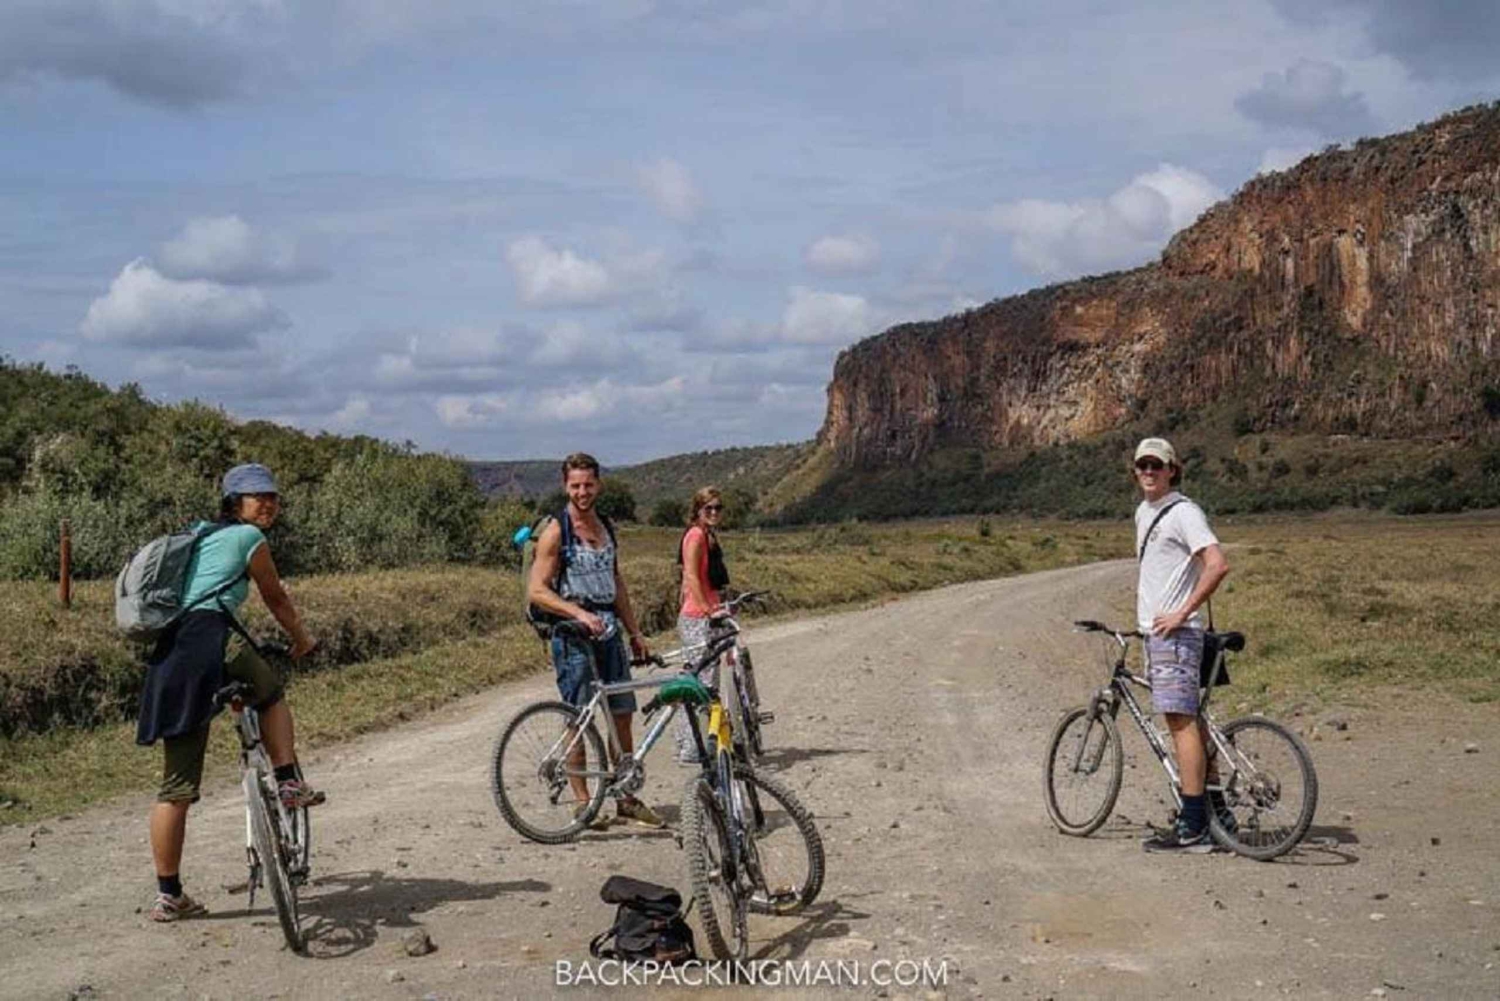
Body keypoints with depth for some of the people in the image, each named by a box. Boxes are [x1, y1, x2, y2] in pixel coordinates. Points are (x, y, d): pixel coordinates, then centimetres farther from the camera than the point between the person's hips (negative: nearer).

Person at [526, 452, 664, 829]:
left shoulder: (606, 529, 14)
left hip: (609, 632, 6)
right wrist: (579, 613, -23)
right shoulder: (556, 531, -7)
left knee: (622, 714, 7)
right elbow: (537, 591, -13)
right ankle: (582, 801, 9)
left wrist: (635, 632, 18)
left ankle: (625, 797, 17)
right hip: (573, 635, -6)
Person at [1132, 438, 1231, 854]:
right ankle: (1215, 805, 21)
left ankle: (1192, 828, -9)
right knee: (1187, 720, 13)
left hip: (1175, 632, -10)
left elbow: (1217, 565, -23)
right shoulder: (1144, 512, 17)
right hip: (1153, 631, 10)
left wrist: (1182, 613, -20)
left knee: (1181, 720, -10)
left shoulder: (1183, 512, -12)